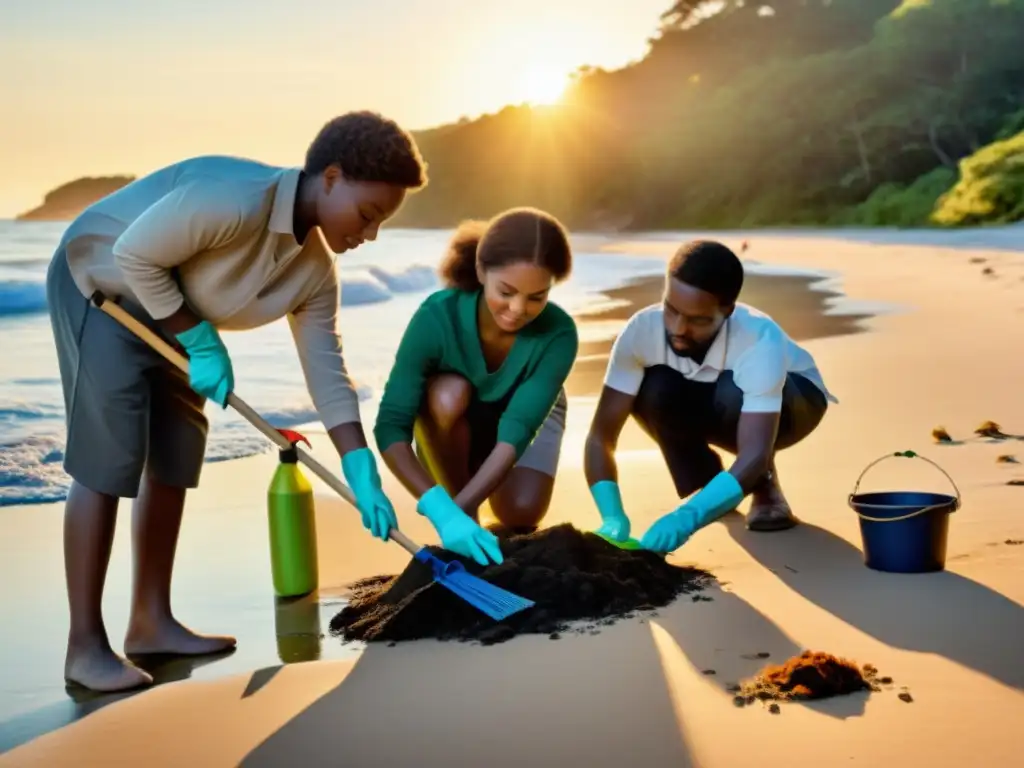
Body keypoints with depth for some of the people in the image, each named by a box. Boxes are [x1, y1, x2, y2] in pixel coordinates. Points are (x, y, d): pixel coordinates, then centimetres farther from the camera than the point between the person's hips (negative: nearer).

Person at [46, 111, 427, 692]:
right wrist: (203, 343, -21)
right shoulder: (236, 198, -34)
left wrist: (362, 473, -10)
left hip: (167, 312, 9)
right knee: (107, 463, -13)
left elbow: (327, 371, -4)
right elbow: (133, 255, -28)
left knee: (175, 461, 9)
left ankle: (152, 622, 19)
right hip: (100, 287, -9)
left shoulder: (315, 270, -7)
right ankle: (85, 646, -6)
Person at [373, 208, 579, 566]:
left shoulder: (558, 334, -34)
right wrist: (442, 511, -53)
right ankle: (462, 525, -16)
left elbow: (516, 432, -39)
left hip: (527, 414, 1)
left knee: (521, 513, -26)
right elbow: (390, 427, -39)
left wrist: (460, 508, -52)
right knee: (450, 392, -35)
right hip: (451, 426, 0)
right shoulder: (437, 316, -36)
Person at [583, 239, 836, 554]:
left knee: (732, 394, -37)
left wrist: (686, 519, -61)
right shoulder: (641, 330, -32)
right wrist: (613, 516, -47)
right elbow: (600, 435, -31)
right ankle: (706, 488, -5)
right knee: (654, 392, -31)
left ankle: (766, 488, -8)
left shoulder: (759, 340, -40)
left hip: (791, 398, -3)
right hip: (711, 405, 3)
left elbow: (754, 455, -48)